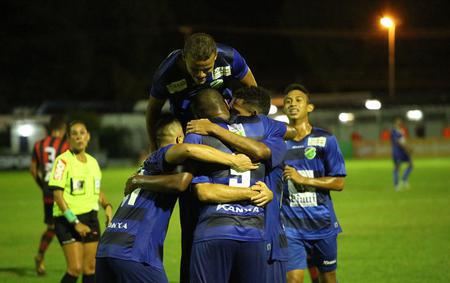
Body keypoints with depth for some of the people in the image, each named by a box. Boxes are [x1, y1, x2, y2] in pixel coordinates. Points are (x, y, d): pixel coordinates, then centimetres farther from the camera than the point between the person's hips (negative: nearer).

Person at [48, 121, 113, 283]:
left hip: (90, 217, 7)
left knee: (90, 267, 5)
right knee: (75, 268, -14)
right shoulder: (63, 160, -9)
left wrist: (107, 206, 2)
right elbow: (57, 194, -14)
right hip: (68, 220, -6)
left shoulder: (93, 162, 12)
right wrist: (75, 222, -18)